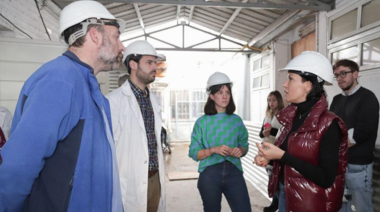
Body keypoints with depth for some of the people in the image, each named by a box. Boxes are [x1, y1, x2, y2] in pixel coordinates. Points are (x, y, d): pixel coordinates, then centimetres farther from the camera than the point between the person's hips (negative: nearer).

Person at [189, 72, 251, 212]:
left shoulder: (237, 120, 5)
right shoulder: (202, 122, -3)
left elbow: (244, 146, 13)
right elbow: (193, 153, -4)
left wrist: (240, 151, -9)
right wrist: (213, 150, -19)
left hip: (234, 172, 2)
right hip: (210, 174, -1)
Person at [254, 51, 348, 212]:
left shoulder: (328, 124, -20)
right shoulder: (290, 116, 0)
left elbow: (326, 178, -24)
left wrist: (282, 156, -27)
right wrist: (268, 157, -7)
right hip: (283, 194, 7)